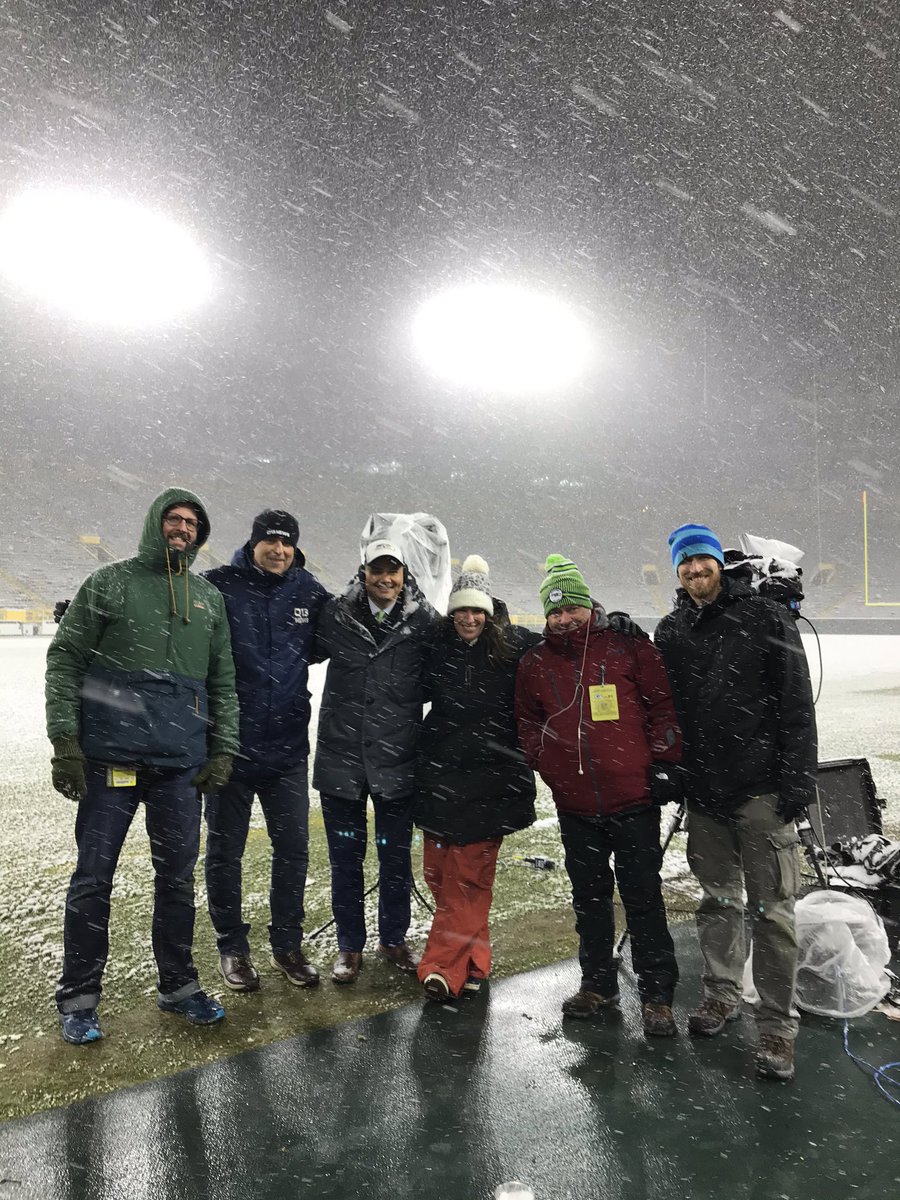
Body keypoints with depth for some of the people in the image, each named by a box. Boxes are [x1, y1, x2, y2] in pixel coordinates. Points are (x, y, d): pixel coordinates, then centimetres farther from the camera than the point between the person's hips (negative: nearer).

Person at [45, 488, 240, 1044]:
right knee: (94, 877, 4)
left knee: (179, 876, 10)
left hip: (182, 765, 3)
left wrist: (223, 750, 7)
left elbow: (223, 682, 15)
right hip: (110, 759, -3)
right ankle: (79, 998, 20)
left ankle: (179, 985, 26)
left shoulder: (210, 599, 13)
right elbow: (64, 659, 0)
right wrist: (65, 740, -8)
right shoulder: (111, 582, 3)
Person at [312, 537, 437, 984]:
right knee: (345, 855, 12)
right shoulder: (336, 615, -2)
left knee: (396, 855, 14)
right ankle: (349, 945, 29)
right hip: (341, 755, 0)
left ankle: (394, 939, 34)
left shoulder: (423, 621, -3)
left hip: (397, 759, 0)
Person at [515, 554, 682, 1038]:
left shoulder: (629, 647, -4)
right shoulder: (535, 663, 5)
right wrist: (545, 761, 2)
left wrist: (663, 763, -4)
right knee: (589, 896, 16)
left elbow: (662, 706, -1)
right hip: (574, 805, 3)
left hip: (633, 799, -3)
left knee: (643, 897, 6)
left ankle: (656, 994, 22)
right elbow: (528, 722, 16)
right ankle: (598, 983, 34)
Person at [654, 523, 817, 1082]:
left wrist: (798, 779, -12)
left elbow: (797, 705, -7)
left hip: (761, 790, -4)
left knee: (772, 909, 2)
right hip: (703, 792, 5)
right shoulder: (670, 632, 10)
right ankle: (723, 994, 34)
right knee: (718, 899, 17)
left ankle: (778, 1025, 15)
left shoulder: (767, 618, -5)